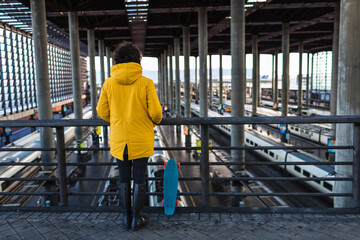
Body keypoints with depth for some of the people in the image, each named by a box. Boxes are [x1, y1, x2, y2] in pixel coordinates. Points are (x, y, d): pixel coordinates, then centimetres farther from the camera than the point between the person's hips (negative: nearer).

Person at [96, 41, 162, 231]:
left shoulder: (109, 83, -3)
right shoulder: (146, 83, -12)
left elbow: (102, 111, 2)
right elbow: (155, 112, -12)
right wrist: (155, 121, 10)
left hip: (119, 140, 3)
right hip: (141, 139, -2)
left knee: (123, 178, 15)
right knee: (139, 179, 9)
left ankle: (127, 217, 25)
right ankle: (137, 220, 19)